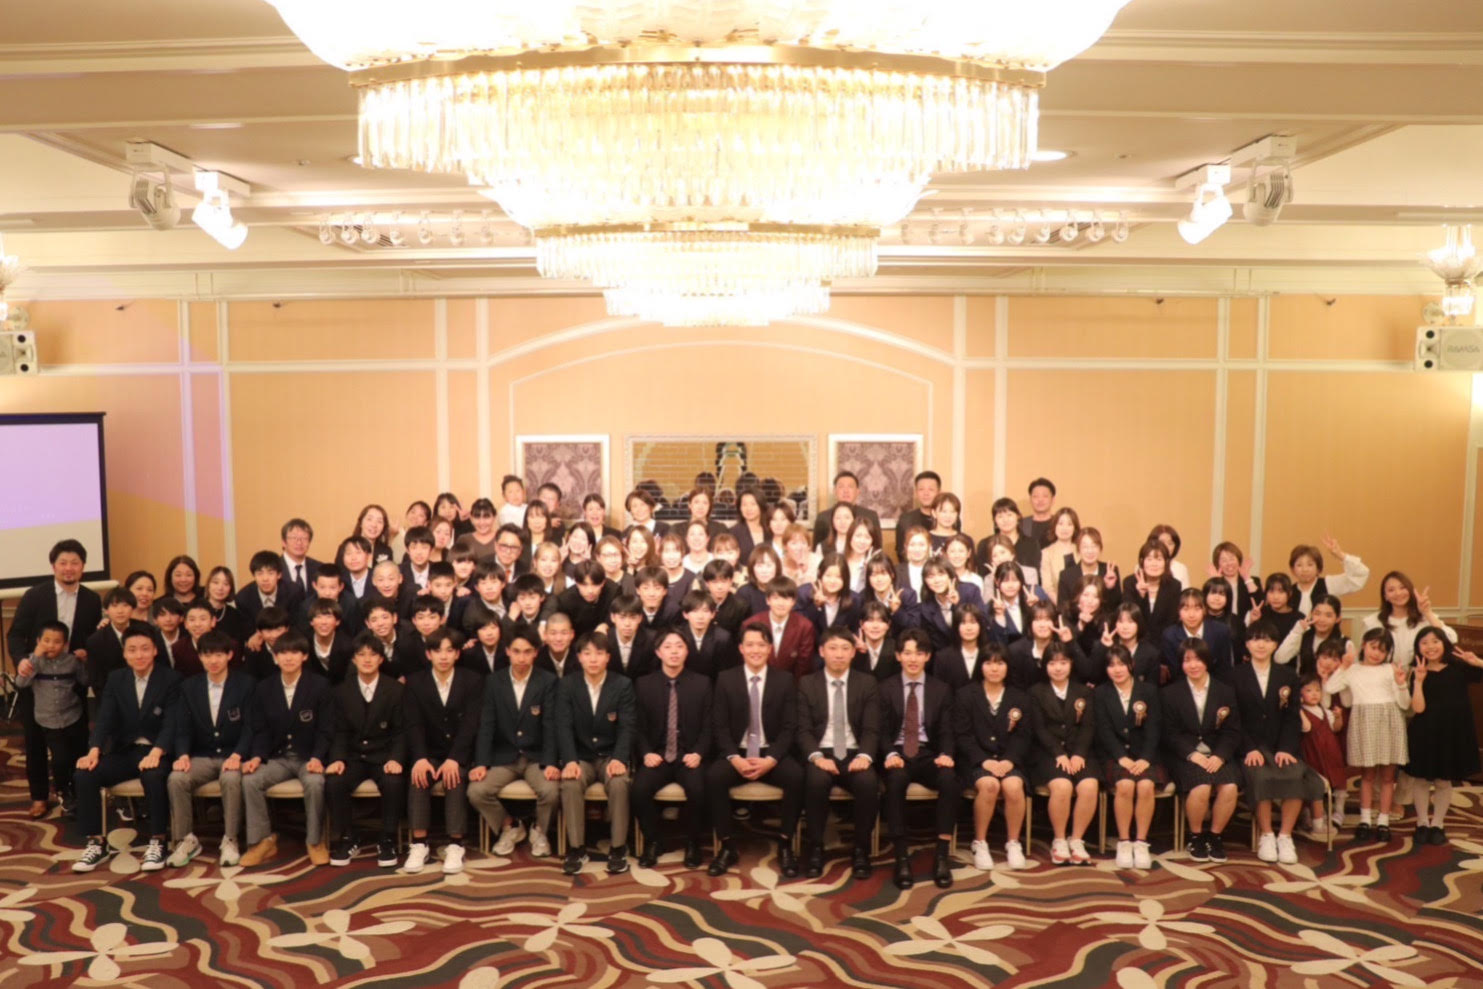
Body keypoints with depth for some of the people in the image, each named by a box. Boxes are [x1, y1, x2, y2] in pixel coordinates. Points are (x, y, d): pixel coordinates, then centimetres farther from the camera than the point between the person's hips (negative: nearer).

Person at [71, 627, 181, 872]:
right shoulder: (115, 679, 9)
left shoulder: (171, 679, -5)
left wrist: (155, 753, -31)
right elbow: (105, 719, 0)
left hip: (157, 751, -5)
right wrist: (94, 751, -19)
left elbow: (171, 723, -13)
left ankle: (156, 843, -21)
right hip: (124, 751, 5)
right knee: (83, 775, -20)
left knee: (153, 777, -37)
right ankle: (96, 843, -8)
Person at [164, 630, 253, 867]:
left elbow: (250, 726, -5)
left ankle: (230, 840, -20)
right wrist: (183, 754, -16)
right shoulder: (189, 686, 9)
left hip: (232, 755, -3)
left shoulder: (246, 684, -1)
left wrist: (237, 755, -22)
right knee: (176, 779, -27)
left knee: (231, 778, -36)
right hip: (201, 756, 3)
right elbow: (183, 728, 4)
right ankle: (187, 840, -11)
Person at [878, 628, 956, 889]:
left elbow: (946, 731, 7)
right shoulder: (885, 688, 8)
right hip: (897, 754, -1)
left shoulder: (942, 689, 12)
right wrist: (890, 754, -18)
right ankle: (902, 856, -29)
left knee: (949, 778, -33)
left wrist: (946, 754, -15)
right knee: (896, 778, -37)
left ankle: (941, 855, -25)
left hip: (929, 754, 1)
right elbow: (882, 730, 3)